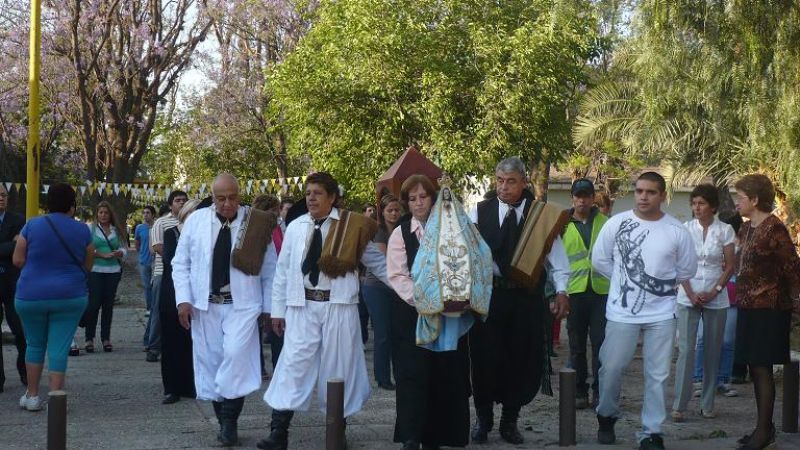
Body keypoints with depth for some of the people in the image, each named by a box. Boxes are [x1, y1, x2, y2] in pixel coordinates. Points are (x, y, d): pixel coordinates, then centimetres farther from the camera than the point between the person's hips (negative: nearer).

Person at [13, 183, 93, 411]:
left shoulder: (32, 226, -5)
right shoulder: (82, 230, -2)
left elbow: (18, 260, -2)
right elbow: (88, 266, 6)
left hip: (32, 296, 0)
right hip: (69, 297, 0)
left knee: (35, 345, 17)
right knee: (59, 349, 3)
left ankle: (32, 396, 21)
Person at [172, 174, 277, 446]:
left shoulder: (256, 223, -3)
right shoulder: (195, 221, 1)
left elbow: (269, 269, 4)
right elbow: (180, 263, 7)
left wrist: (269, 307, 3)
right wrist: (183, 299, -3)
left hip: (242, 304, -2)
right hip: (204, 304, 2)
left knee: (236, 353, -19)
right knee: (210, 360, 5)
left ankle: (230, 420, -10)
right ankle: (223, 421, 18)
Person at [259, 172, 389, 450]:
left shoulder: (351, 227, -1)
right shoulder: (295, 227, 6)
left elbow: (377, 262, 6)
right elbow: (283, 270, 10)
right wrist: (278, 309, 9)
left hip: (339, 306, -1)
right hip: (302, 306, 1)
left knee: (337, 366, 5)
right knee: (293, 364, -4)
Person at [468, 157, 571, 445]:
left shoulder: (542, 215, 2)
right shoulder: (480, 212, 2)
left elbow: (556, 256, 1)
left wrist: (562, 291, -7)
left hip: (527, 297, 1)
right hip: (489, 294, -1)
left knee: (524, 358, 6)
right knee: (485, 356, 3)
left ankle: (510, 420, 22)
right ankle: (483, 418, 21)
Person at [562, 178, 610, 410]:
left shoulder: (605, 223, 6)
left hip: (601, 289, 0)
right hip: (574, 289, 0)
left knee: (601, 343, 0)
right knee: (577, 345, 7)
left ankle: (600, 392, 7)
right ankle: (579, 392, 14)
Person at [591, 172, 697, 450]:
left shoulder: (676, 231, -3)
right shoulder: (616, 223, -4)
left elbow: (688, 269, 9)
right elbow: (599, 260, 5)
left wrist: (663, 286, 8)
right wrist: (625, 281, 5)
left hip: (661, 314, 0)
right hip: (621, 312, 0)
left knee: (657, 375, 2)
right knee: (611, 368, 4)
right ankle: (607, 416, 29)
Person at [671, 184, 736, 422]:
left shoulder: (725, 230, 0)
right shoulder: (686, 229, 1)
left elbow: (730, 266, 1)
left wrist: (714, 292, -9)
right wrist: (691, 295, -8)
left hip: (716, 298, 1)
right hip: (688, 297, 0)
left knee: (713, 351, 5)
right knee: (685, 349, -8)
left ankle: (708, 404, 14)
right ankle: (679, 406, -8)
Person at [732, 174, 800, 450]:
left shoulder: (774, 229, -15)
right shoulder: (746, 229, 10)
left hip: (768, 308, -8)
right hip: (749, 306, 9)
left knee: (761, 368, -6)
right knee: (755, 369, 12)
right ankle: (765, 427, 20)